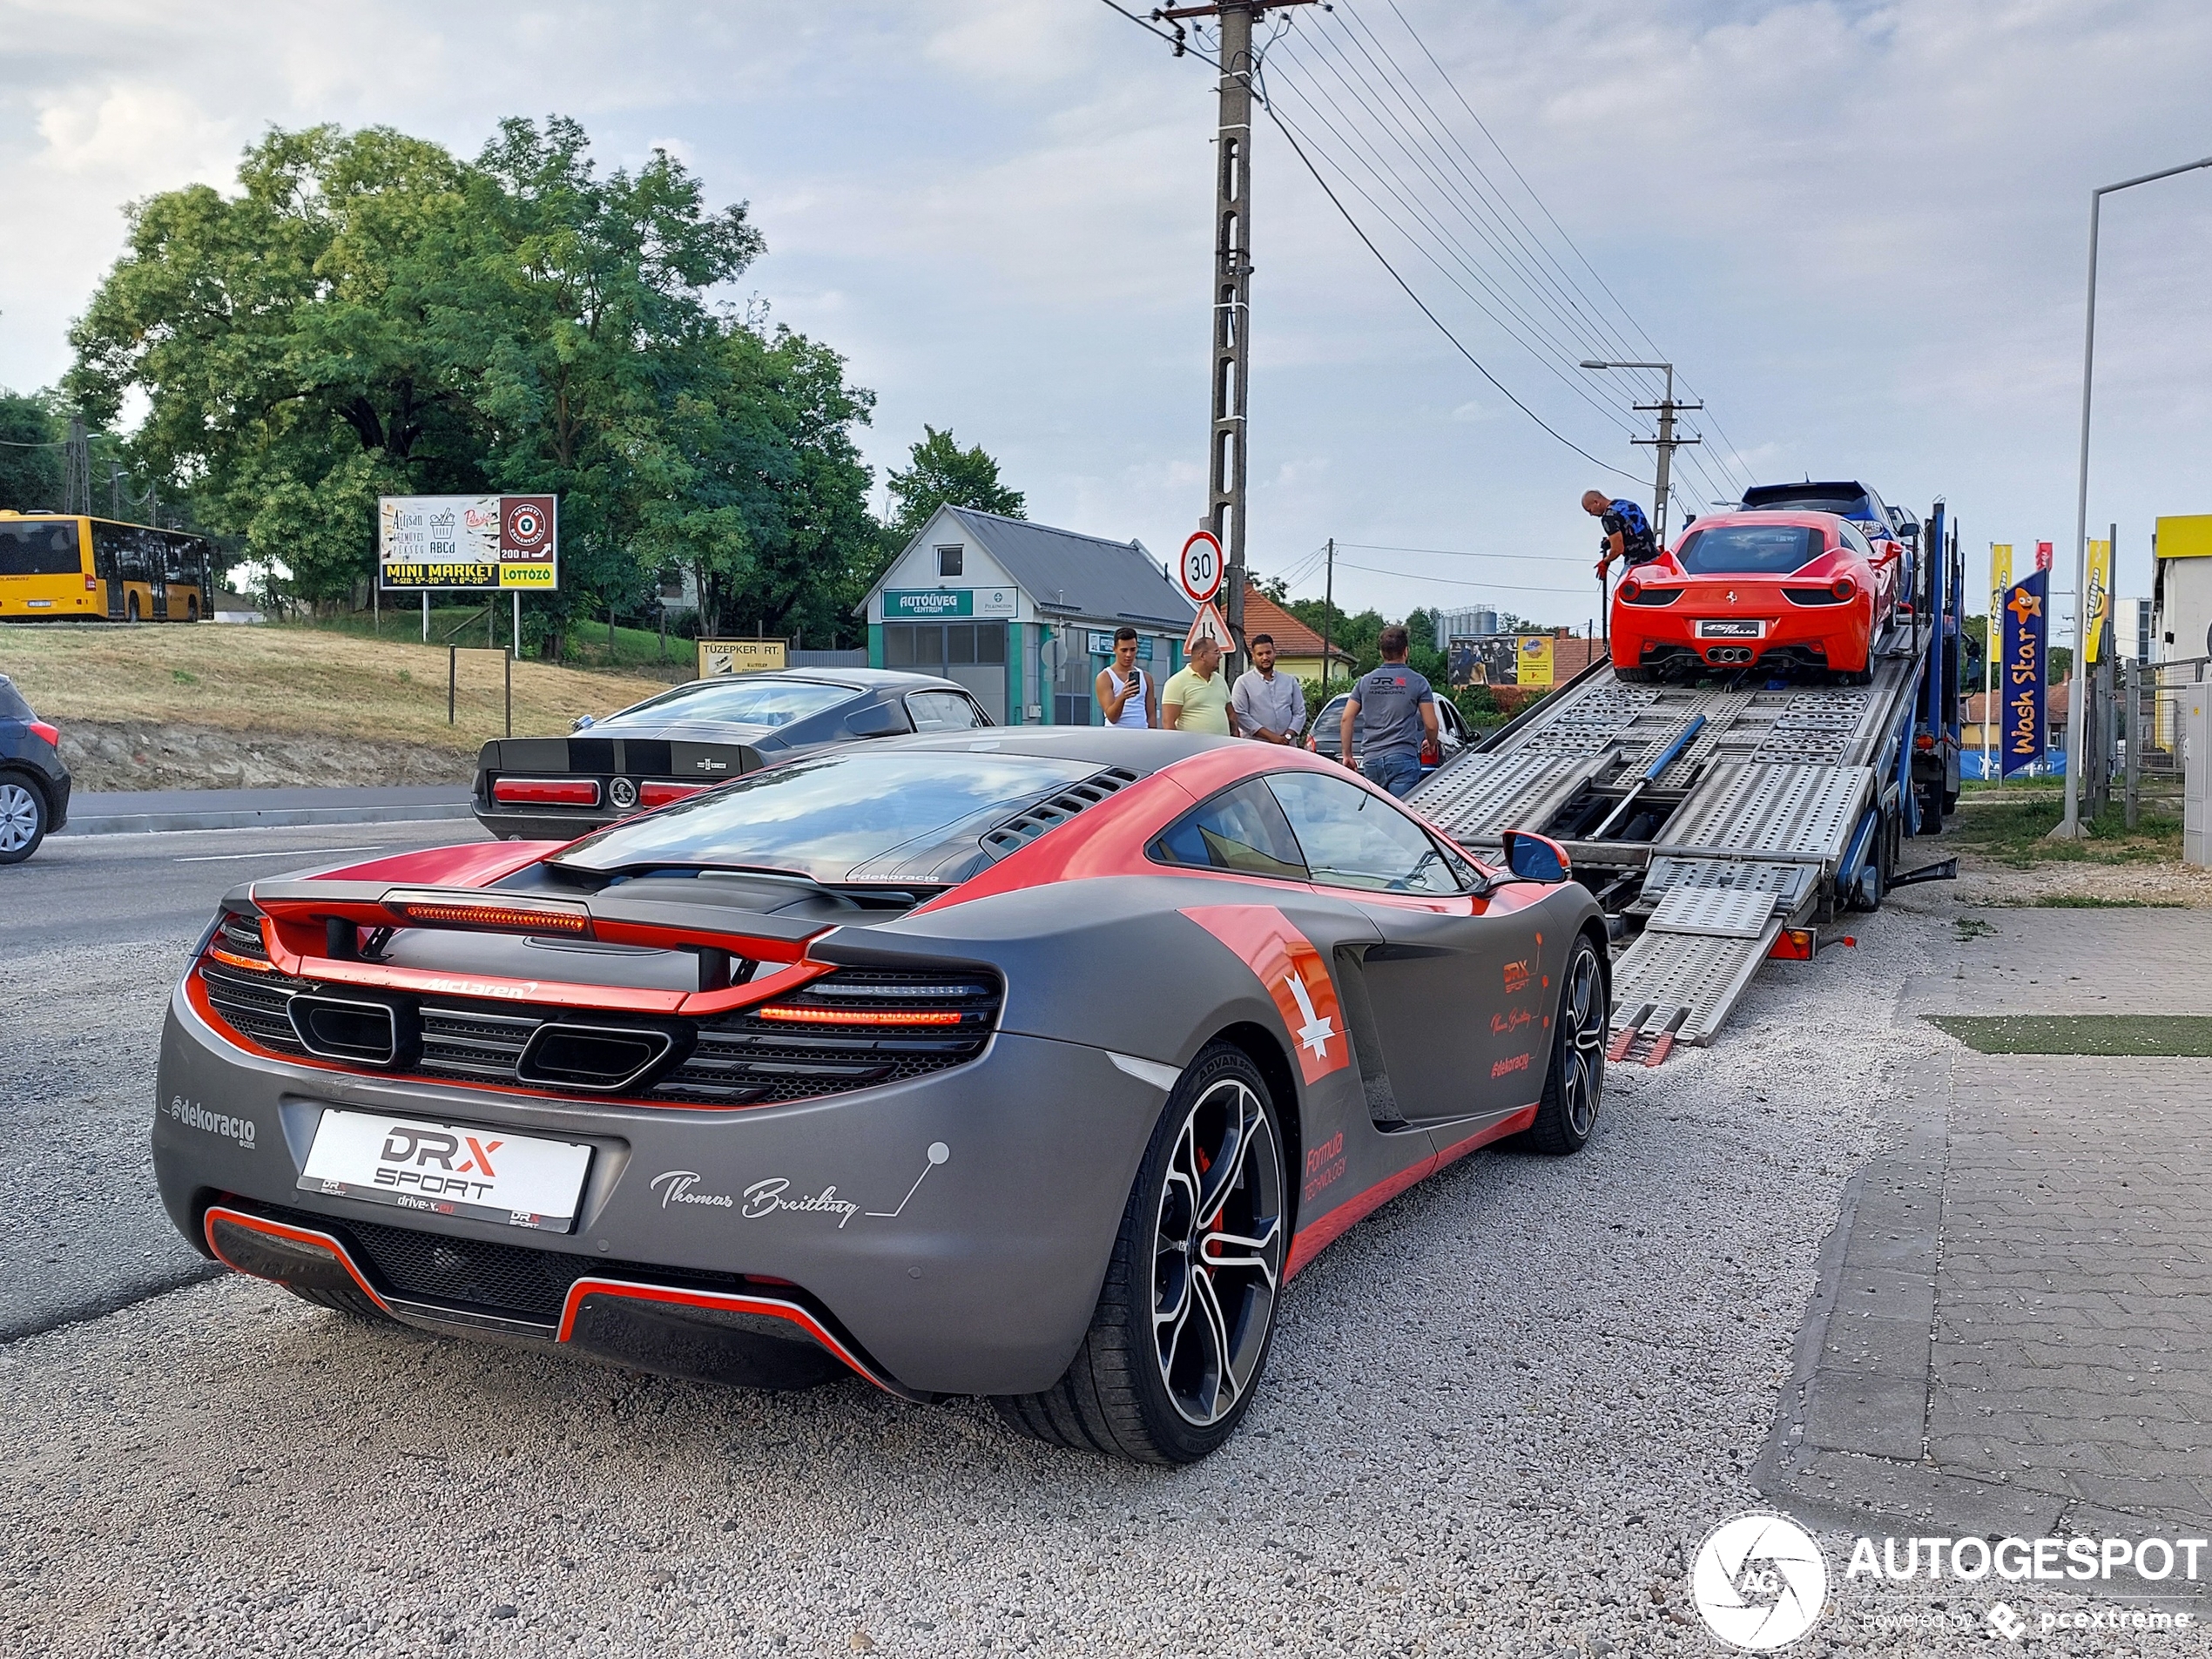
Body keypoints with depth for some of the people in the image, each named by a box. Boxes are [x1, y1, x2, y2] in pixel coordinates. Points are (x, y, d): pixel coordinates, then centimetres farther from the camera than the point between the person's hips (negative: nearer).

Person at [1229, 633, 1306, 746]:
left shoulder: (1290, 681, 17)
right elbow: (1240, 715, -5)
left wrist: (1288, 735, -6)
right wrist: (1270, 736, -12)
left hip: (1288, 746, 3)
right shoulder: (1244, 682, 5)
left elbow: (1300, 712, 13)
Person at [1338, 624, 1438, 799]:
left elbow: (1347, 718, 7)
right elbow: (1430, 725, -1)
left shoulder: (1365, 681, 11)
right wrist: (1432, 744, 20)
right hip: (1403, 757, -4)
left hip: (1371, 759, 4)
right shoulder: (1417, 682, 0)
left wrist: (1347, 754, 14)